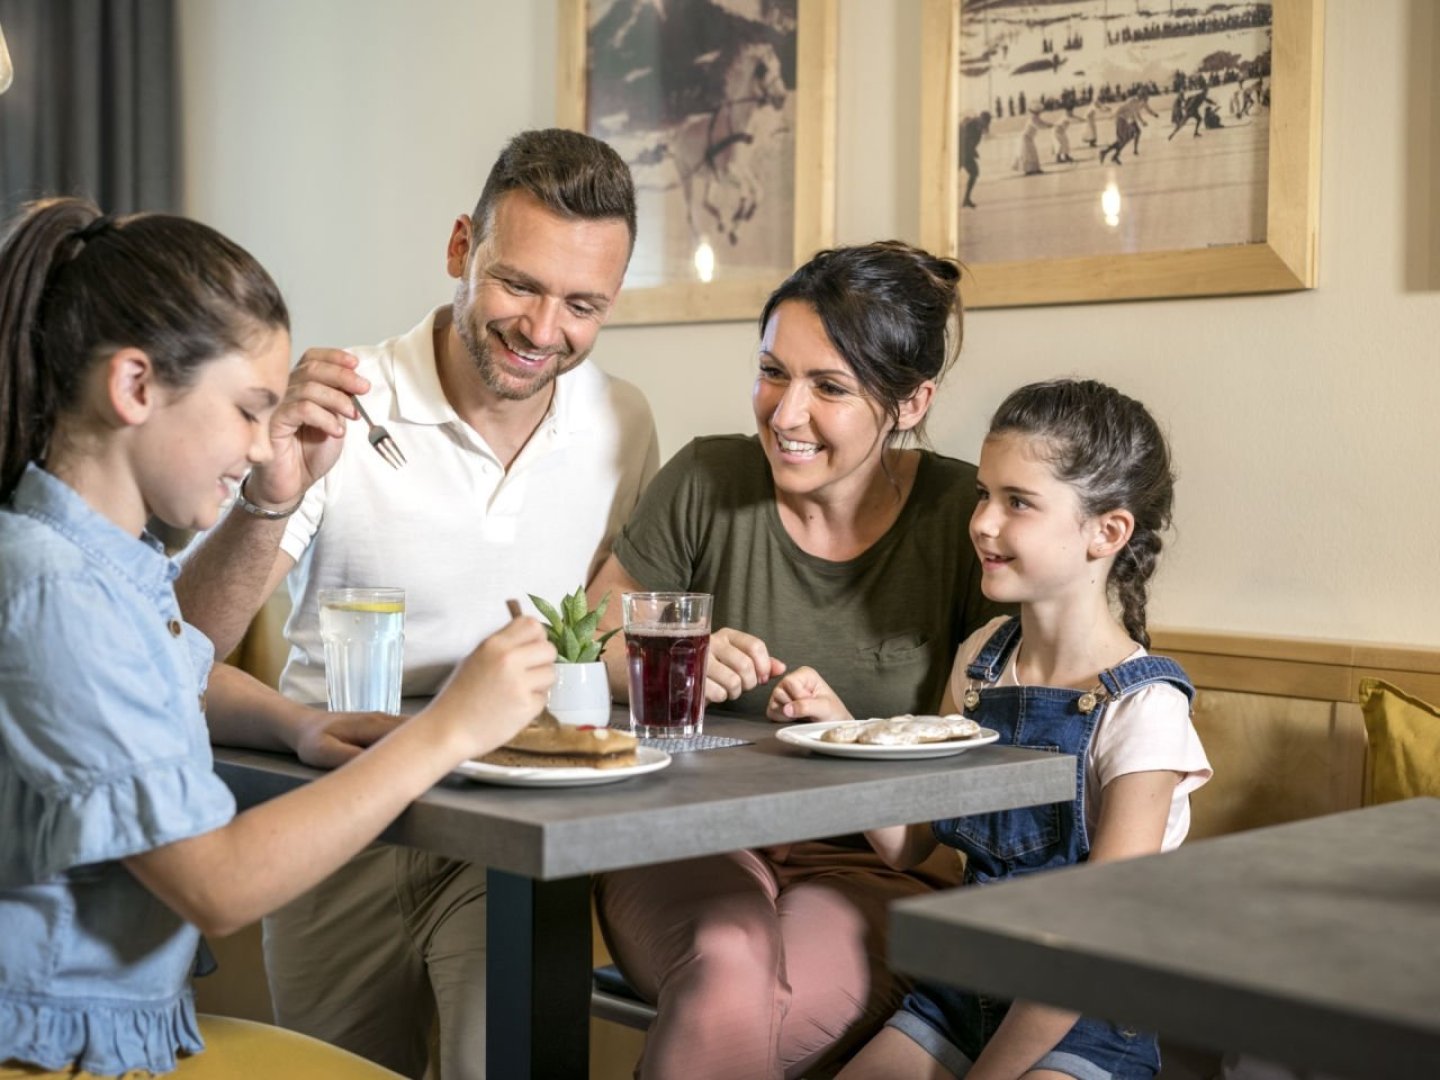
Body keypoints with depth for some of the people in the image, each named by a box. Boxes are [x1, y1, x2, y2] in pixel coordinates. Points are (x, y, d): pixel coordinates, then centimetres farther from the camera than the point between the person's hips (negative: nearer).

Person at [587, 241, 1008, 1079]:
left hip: (872, 869, -1)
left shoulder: (965, 517, -4)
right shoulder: (705, 483, 0)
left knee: (729, 1012, -33)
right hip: (692, 843, 1)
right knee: (728, 969, -34)